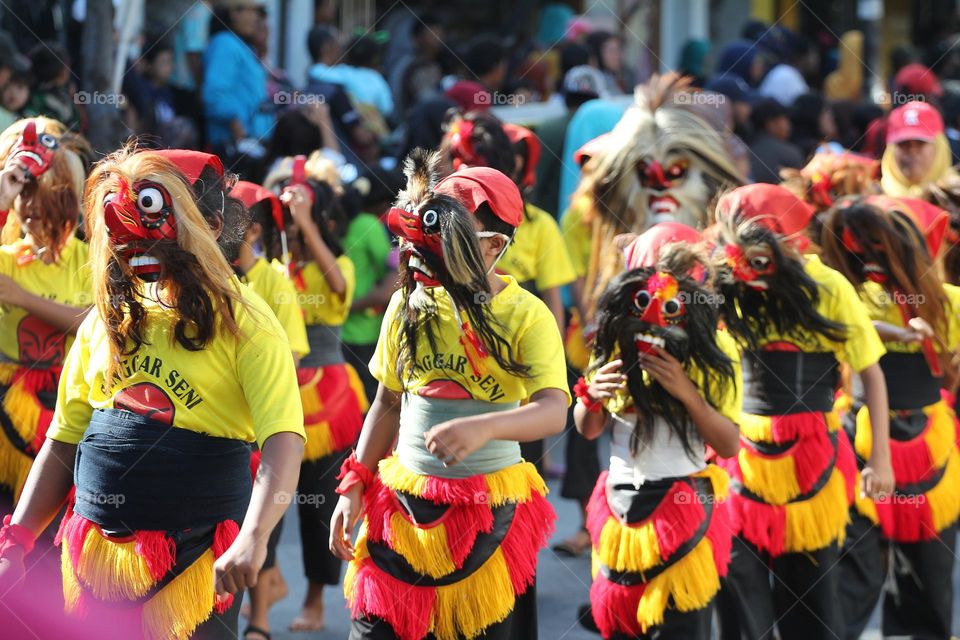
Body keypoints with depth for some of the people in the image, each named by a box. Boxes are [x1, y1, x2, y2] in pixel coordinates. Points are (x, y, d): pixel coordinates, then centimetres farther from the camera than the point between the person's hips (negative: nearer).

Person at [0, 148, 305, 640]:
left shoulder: (242, 322, -7)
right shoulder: (105, 322, 10)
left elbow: (283, 441, -18)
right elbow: (63, 442, 14)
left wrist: (252, 539, -32)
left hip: (194, 560, -5)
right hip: (95, 552, 5)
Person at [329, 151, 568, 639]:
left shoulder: (526, 316, -11)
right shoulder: (410, 304, 1)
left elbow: (553, 411, -25)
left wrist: (484, 427, -43)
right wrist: (354, 486, 5)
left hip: (488, 516, -3)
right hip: (402, 504, 3)